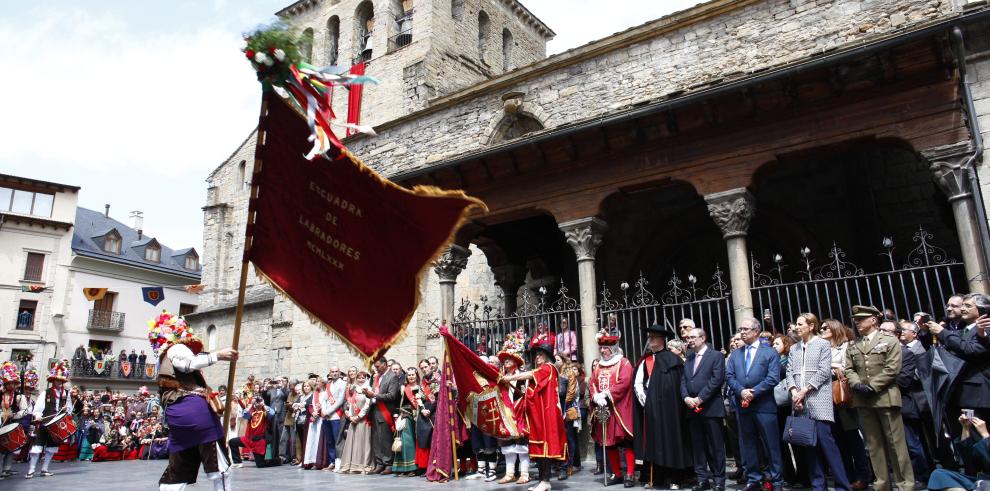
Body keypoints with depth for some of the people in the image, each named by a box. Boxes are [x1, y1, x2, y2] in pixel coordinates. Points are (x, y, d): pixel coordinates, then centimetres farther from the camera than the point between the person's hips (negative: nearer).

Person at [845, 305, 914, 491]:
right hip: (862, 400, 5)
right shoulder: (853, 346, 15)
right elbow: (848, 369, 9)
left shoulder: (890, 340, 1)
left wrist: (872, 387, -14)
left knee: (895, 443, 0)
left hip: (885, 397, -4)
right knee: (874, 444, 9)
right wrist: (857, 385, -10)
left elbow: (892, 369, -9)